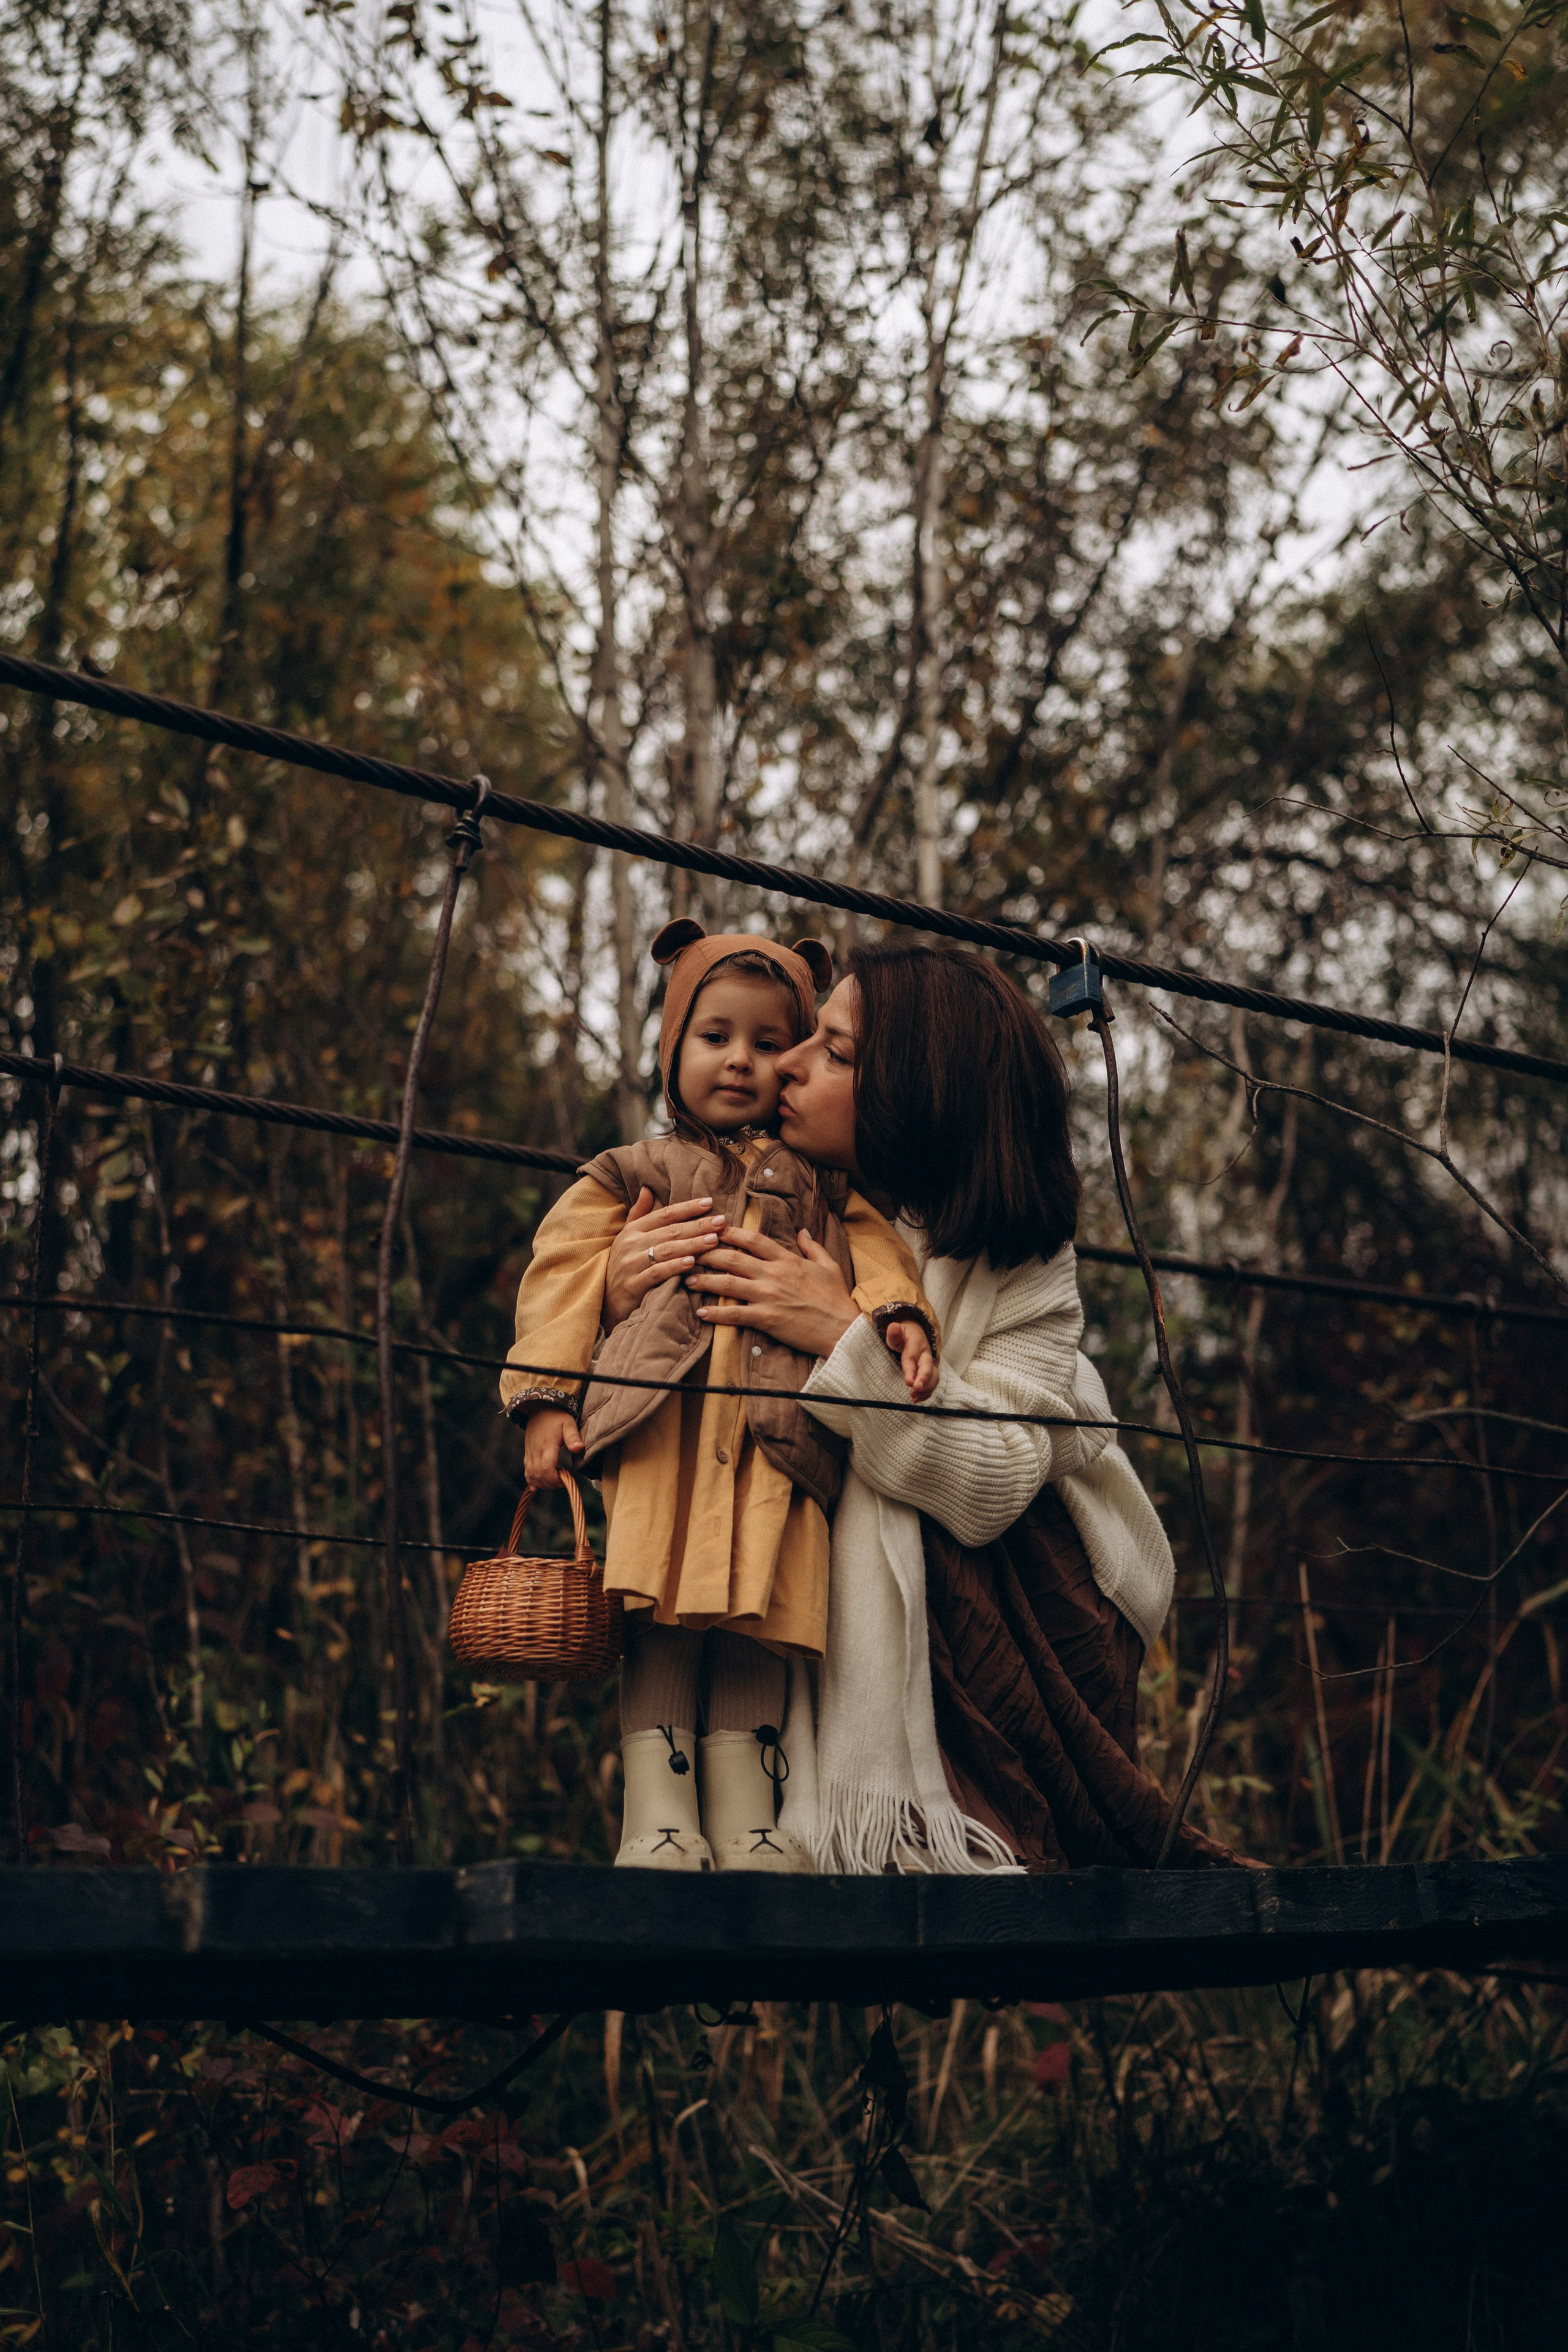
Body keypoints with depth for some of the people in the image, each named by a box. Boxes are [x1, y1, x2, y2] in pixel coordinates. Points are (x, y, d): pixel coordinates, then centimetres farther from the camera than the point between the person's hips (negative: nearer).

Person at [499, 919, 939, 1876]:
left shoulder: (822, 1182, 26)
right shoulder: (633, 1177, 20)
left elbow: (877, 1256, 16)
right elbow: (561, 1279, 14)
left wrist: (899, 1318, -7)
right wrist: (547, 1400, 2)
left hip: (778, 1432, 1)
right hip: (660, 1419, -1)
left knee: (757, 1613, -6)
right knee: (660, 1615, -12)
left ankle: (743, 1815, -3)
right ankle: (657, 1810, -11)